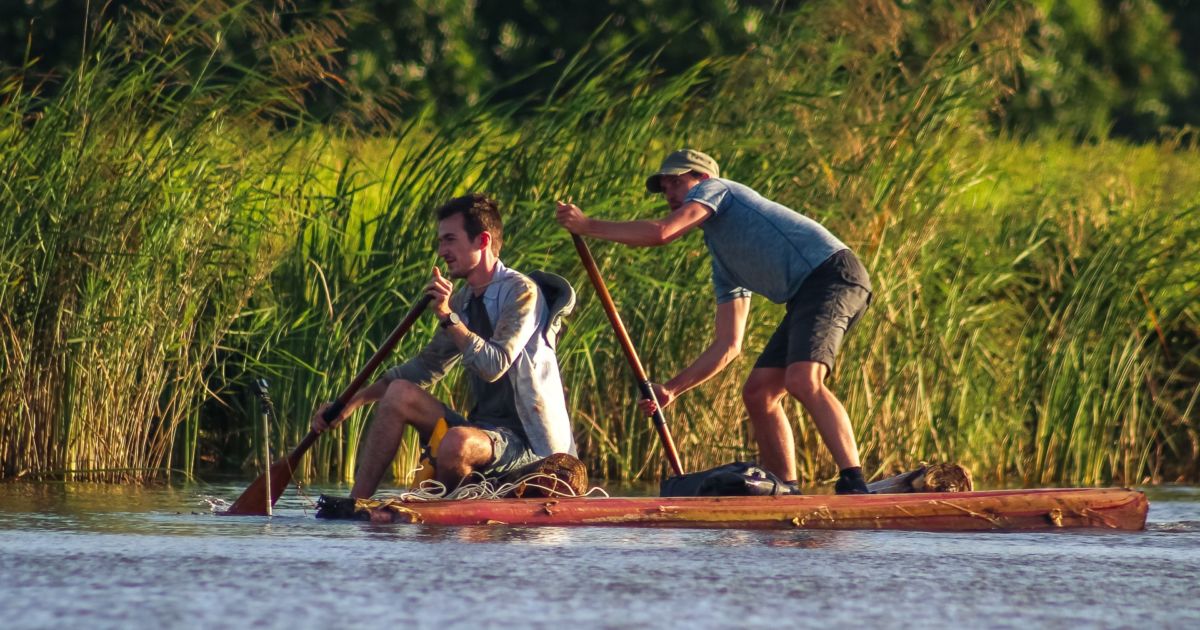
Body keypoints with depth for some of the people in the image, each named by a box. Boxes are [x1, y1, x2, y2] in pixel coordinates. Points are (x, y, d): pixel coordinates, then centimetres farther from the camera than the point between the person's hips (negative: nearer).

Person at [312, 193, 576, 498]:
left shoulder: (521, 292, -12)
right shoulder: (464, 301, 13)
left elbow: (494, 365, -23)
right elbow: (425, 366, 19)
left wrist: (448, 317, -24)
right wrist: (352, 401, 12)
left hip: (527, 440, -8)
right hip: (482, 427, 8)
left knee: (456, 443, -36)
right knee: (399, 394, -4)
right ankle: (356, 504, -10)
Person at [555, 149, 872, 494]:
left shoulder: (714, 188, 7)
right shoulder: (724, 263, 28)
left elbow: (660, 233, -10)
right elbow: (727, 346, 25)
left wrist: (587, 225, 2)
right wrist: (673, 387, 23)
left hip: (832, 273, -10)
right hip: (807, 294, 10)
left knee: (803, 380, -27)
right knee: (758, 393, 7)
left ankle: (854, 485, -34)